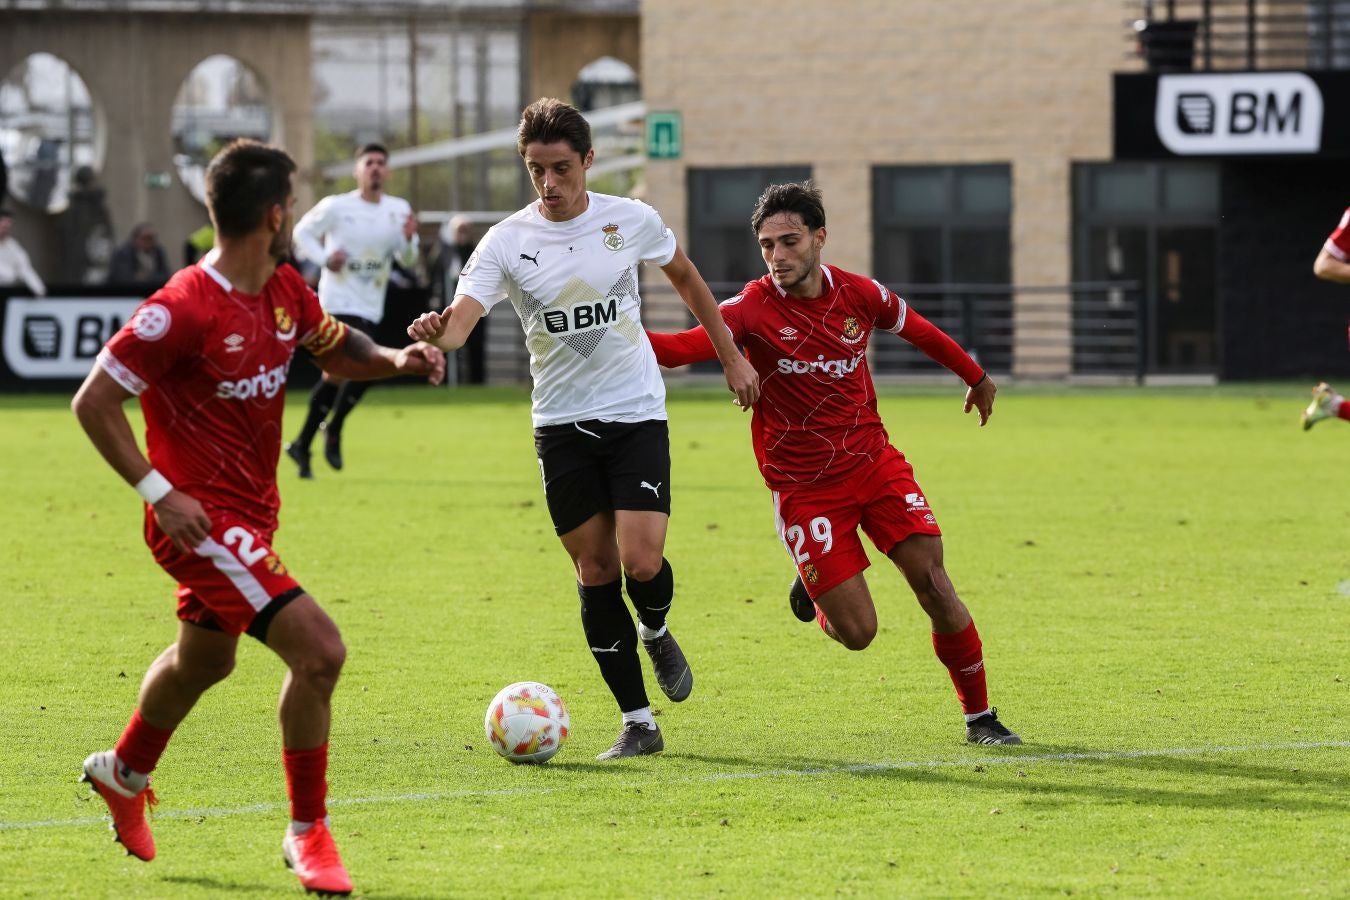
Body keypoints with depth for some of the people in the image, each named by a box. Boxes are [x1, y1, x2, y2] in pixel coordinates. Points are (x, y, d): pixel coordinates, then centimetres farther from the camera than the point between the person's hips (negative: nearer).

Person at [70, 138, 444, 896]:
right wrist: (159, 492, -23)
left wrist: (395, 359, -2)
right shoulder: (184, 310, -24)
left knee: (205, 659, 29)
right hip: (202, 516, -10)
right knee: (318, 650, -19)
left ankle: (124, 773, 56)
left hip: (251, 511, 10)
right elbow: (94, 401, -19)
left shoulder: (285, 292, 2)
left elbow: (337, 349, 20)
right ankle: (309, 833, -3)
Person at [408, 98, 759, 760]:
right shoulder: (507, 241, -8)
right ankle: (638, 722, 10)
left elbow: (685, 277, 15)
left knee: (642, 561, -15)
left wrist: (731, 357, 16)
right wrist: (437, 332, -45)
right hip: (561, 424, 1)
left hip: (636, 413, -1)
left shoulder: (630, 221, -4)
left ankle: (656, 632, 21)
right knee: (596, 570, 1)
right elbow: (461, 319, -21)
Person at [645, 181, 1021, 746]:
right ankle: (815, 591, 30)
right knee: (857, 632, -7)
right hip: (804, 486, -3)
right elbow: (686, 347, -31)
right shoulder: (754, 308, -14)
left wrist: (976, 377, 33)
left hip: (874, 462, 3)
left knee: (935, 587, -9)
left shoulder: (858, 295, -2)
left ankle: (979, 716, 8)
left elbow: (919, 332, 18)